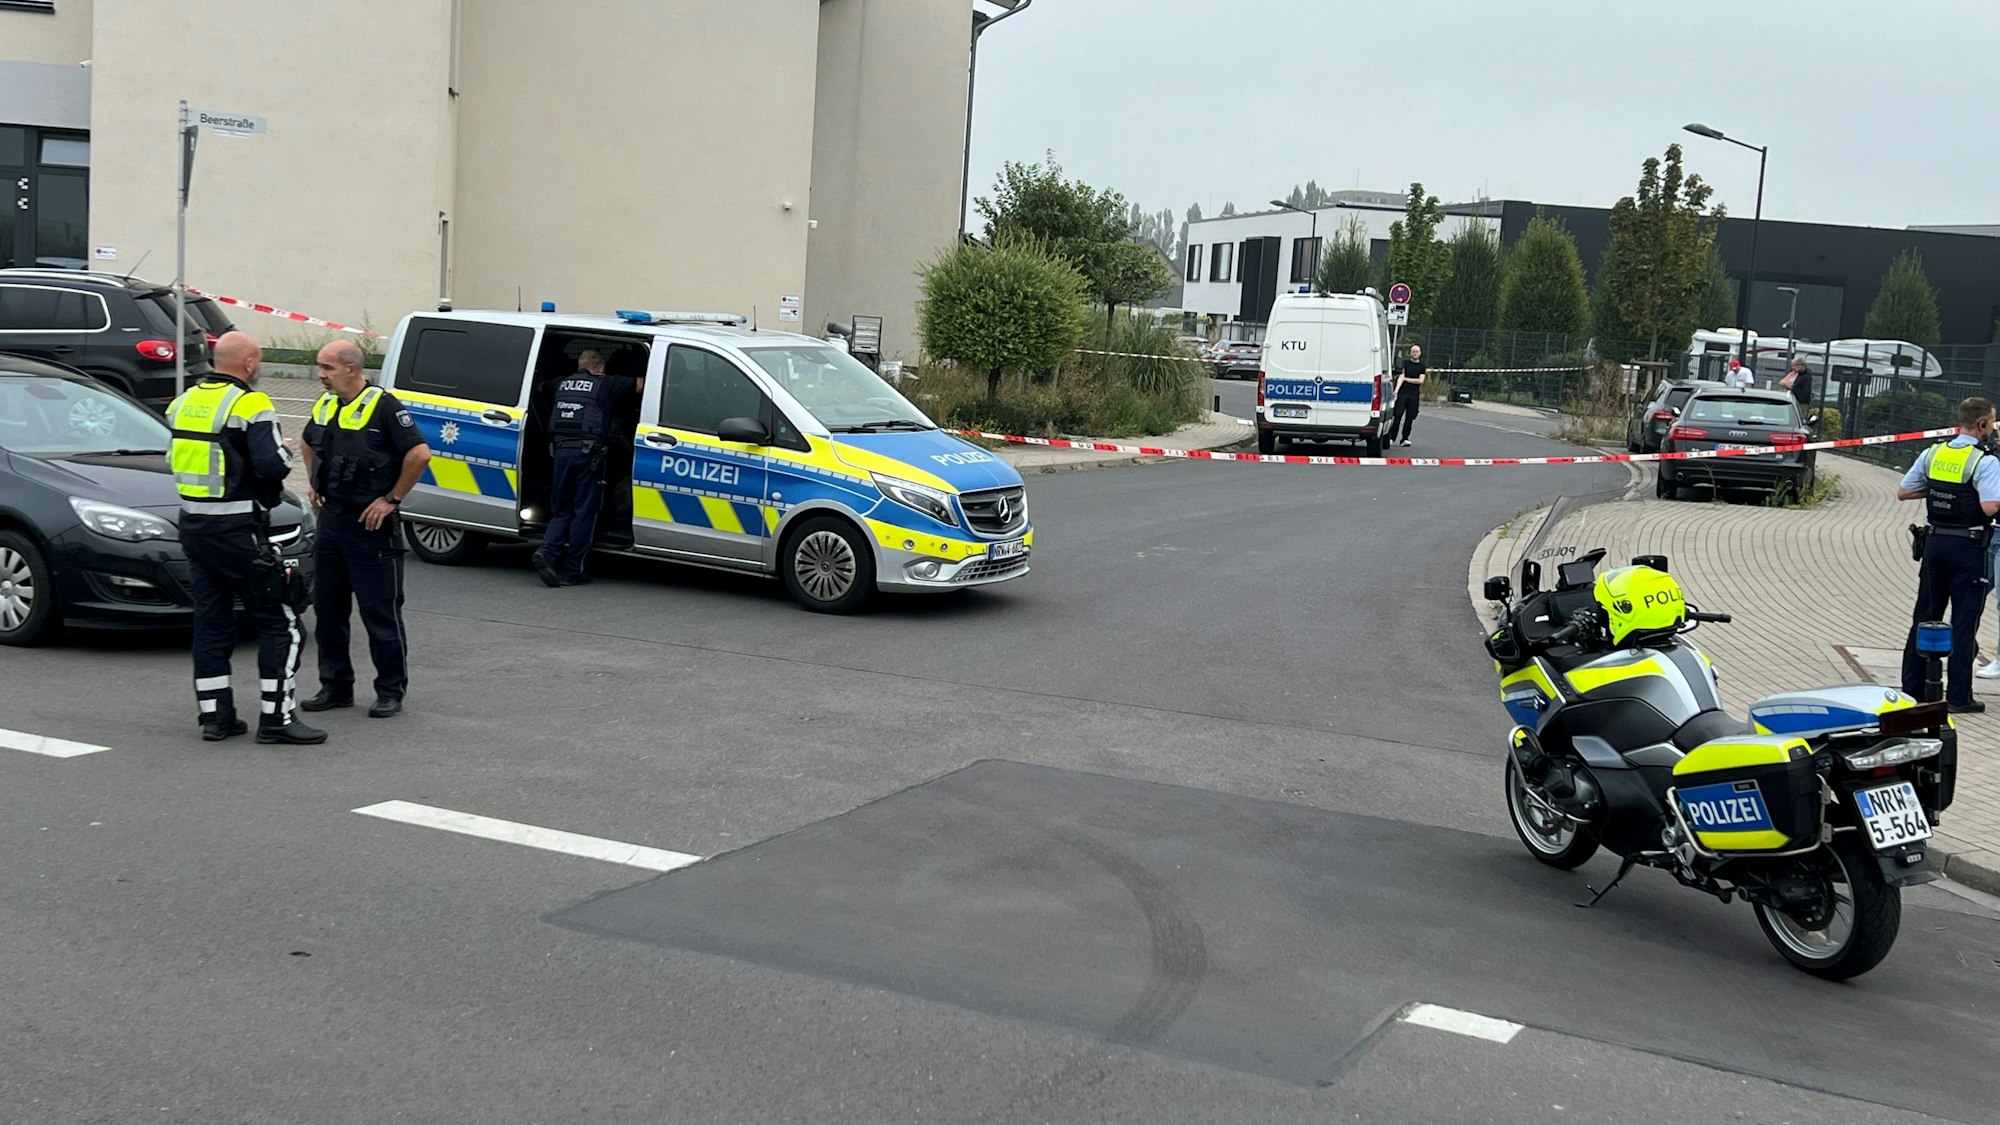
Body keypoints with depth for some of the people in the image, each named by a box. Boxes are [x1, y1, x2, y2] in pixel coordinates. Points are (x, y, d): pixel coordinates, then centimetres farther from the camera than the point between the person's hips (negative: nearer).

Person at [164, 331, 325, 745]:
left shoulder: (186, 401, 11)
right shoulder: (250, 404, -13)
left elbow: (173, 459, 16)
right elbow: (273, 466, -21)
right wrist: (284, 450, 0)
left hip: (193, 524, 8)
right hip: (236, 530, -8)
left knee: (211, 621, 13)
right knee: (280, 621, -1)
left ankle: (214, 715, 16)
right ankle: (276, 717, -4)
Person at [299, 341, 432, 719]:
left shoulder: (383, 407, -14)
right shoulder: (325, 406, 10)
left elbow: (419, 454, -20)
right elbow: (309, 444, 30)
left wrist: (392, 499, -16)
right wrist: (315, 485, 19)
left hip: (370, 524, -8)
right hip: (331, 521, 8)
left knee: (381, 612, -2)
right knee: (327, 608, 11)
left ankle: (391, 691, 7)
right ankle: (336, 686, 21)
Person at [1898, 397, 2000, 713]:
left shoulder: (1932, 454, 4)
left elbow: (1903, 492, 8)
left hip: (1935, 541, 5)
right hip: (1968, 547, -5)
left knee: (1925, 616, 12)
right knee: (1964, 622, 1)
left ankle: (1912, 687, 17)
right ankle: (1958, 696, 4)